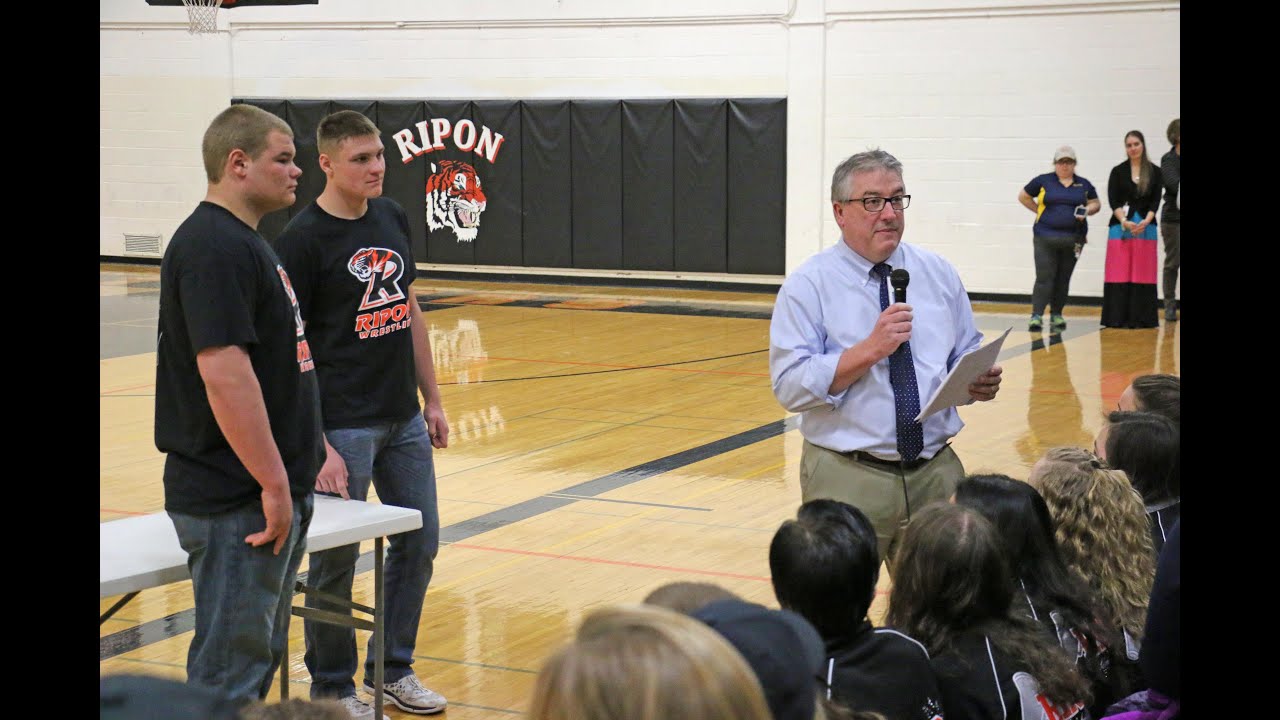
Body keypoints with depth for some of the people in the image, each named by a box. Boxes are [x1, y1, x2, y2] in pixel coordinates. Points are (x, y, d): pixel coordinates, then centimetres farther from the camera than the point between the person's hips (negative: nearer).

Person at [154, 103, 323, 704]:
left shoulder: (242, 241, 15)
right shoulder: (214, 246, -18)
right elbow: (222, 370, -26)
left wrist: (309, 444, 23)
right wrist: (274, 483, -24)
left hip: (270, 494, 10)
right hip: (237, 502, -10)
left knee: (262, 655, 19)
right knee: (229, 673, -3)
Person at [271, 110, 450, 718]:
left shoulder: (392, 217, 7)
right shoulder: (302, 238, -14)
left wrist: (431, 399, 14)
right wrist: (316, 445, -18)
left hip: (404, 420, 7)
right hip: (344, 426, -7)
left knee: (419, 543, 13)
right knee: (335, 560, 3)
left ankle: (392, 668, 29)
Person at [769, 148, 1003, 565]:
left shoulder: (939, 274, 10)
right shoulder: (808, 285, -4)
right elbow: (790, 386, -13)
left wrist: (980, 382, -10)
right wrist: (870, 349, -22)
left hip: (936, 472, 4)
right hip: (847, 481, -4)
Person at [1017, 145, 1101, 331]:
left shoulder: (1084, 185, 9)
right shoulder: (1043, 181, 2)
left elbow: (1096, 203, 17)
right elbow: (1023, 196, 11)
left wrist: (1087, 211, -4)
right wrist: (1040, 211, 3)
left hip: (1073, 238, 3)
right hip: (1046, 237, -3)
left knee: (1063, 279, 8)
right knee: (1044, 277, -8)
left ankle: (1056, 315, 18)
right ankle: (1036, 316, -10)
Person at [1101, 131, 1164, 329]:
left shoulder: (1155, 172, 7)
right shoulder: (1118, 171, 6)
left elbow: (1156, 201, 1)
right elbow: (1113, 201, -1)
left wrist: (1146, 221, -15)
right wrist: (1125, 222, -16)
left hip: (1146, 227, 0)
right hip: (1120, 227, 0)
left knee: (1143, 274, 0)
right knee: (1119, 274, -3)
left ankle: (1141, 318, 4)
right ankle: (1118, 318, 0)